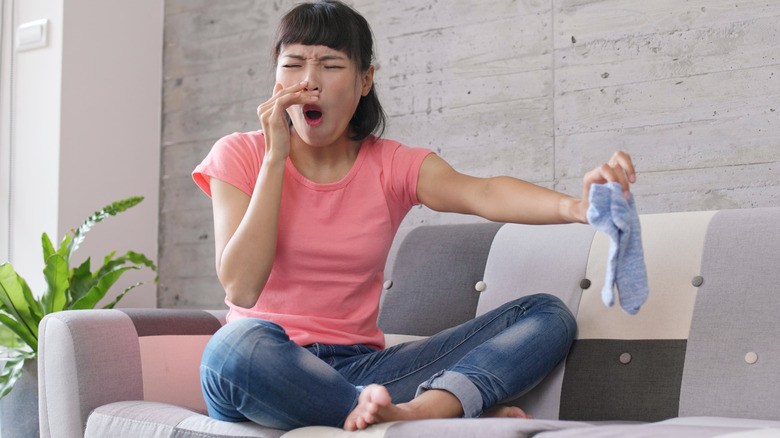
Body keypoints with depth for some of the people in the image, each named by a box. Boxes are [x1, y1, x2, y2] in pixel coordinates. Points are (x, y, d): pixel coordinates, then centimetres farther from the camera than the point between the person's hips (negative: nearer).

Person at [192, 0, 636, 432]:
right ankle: (465, 408, -28)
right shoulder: (240, 156, 1)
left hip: (358, 369, 3)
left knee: (549, 315, -10)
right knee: (237, 347, -41)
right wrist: (275, 156, -12)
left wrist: (575, 206, -38)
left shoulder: (393, 165, 5)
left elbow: (482, 193, -17)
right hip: (268, 383, -3)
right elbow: (241, 288, -13)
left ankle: (418, 409, -38)